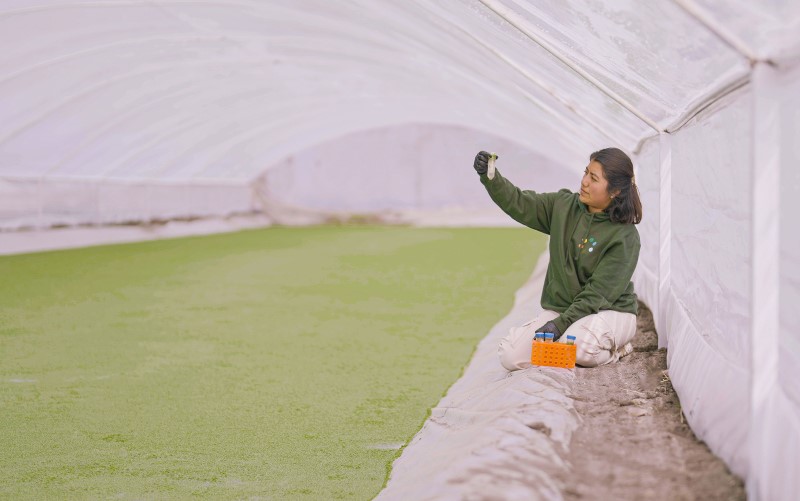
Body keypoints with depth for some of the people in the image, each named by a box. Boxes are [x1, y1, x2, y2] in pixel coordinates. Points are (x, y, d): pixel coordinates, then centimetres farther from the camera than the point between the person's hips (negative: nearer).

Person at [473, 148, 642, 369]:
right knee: (511, 356, -14)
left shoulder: (625, 237, -16)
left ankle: (613, 350, -3)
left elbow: (599, 293, -20)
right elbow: (520, 204, -4)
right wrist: (490, 177, -22)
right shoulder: (563, 206, 0)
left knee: (581, 348, -38)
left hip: (609, 310, -5)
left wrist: (561, 323, -26)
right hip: (558, 308, 5)